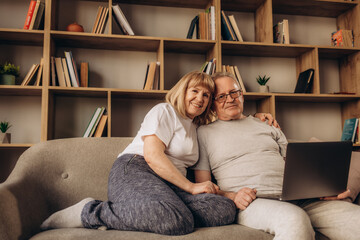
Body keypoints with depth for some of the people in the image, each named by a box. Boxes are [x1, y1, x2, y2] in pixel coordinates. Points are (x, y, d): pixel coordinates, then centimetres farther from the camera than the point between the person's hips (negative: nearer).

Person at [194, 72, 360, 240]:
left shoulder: (267, 125, 24)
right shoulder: (204, 133, 12)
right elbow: (202, 185, 7)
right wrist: (232, 197, -13)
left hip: (293, 197, 5)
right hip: (252, 203, -4)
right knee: (294, 219, -40)